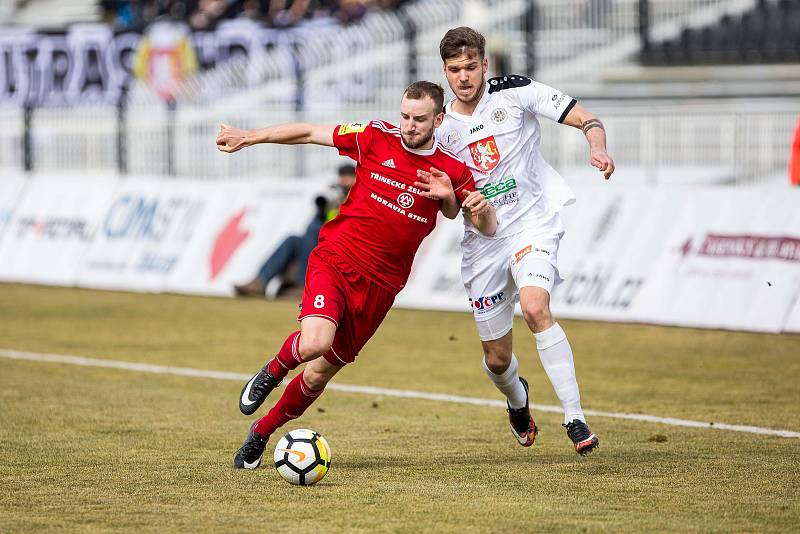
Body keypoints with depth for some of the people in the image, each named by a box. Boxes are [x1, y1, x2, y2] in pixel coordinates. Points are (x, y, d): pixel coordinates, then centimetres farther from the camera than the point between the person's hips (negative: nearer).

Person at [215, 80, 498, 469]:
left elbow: (487, 229, 3)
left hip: (380, 285, 2)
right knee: (314, 343, -29)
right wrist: (248, 138, 3)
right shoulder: (377, 138, -5)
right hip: (336, 260, -2)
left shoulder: (453, 172, -2)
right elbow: (309, 132, 5)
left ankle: (261, 433, 32)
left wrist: (482, 208, -21)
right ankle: (272, 372, 7)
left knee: (321, 371, 9)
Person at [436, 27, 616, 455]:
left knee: (535, 308, -32)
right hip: (482, 239, 4)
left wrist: (597, 147, -27)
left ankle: (575, 418, -28)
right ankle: (517, 399, 44)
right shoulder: (440, 127, 4)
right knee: (496, 358, 7)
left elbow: (585, 118, -5)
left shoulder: (514, 92, -6)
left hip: (532, 223, -4)